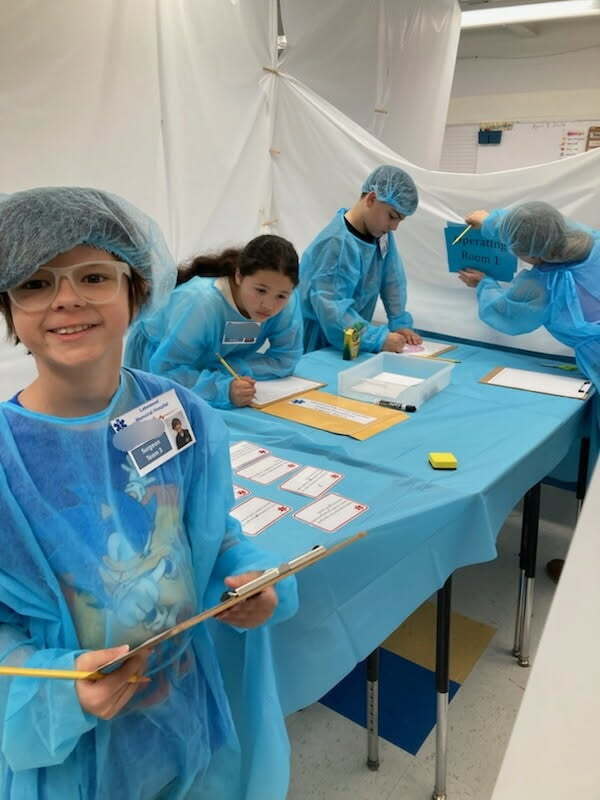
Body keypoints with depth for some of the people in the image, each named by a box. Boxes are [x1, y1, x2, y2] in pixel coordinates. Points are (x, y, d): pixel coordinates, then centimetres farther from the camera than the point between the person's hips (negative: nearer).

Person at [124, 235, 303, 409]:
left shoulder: (288, 302, -25)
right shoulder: (200, 303, -38)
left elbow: (285, 359, -20)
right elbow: (165, 369, -39)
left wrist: (228, 371, -32)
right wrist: (223, 388, -52)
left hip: (212, 363, 4)